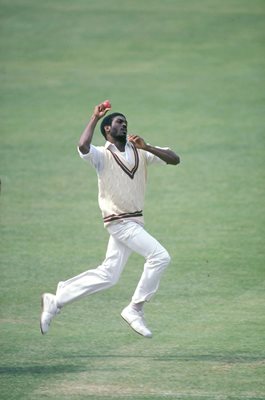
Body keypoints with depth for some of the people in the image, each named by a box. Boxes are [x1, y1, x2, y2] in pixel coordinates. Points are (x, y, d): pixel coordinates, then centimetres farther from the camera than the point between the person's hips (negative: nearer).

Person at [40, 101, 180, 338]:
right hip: (120, 221, -6)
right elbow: (83, 147, -29)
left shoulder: (139, 152, 9)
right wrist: (94, 118, -19)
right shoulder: (102, 156, -7)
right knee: (159, 256, -19)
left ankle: (56, 300, 17)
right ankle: (135, 310, -10)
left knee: (107, 276, 9)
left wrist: (147, 147, -12)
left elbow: (174, 159, 1)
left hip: (134, 221, 6)